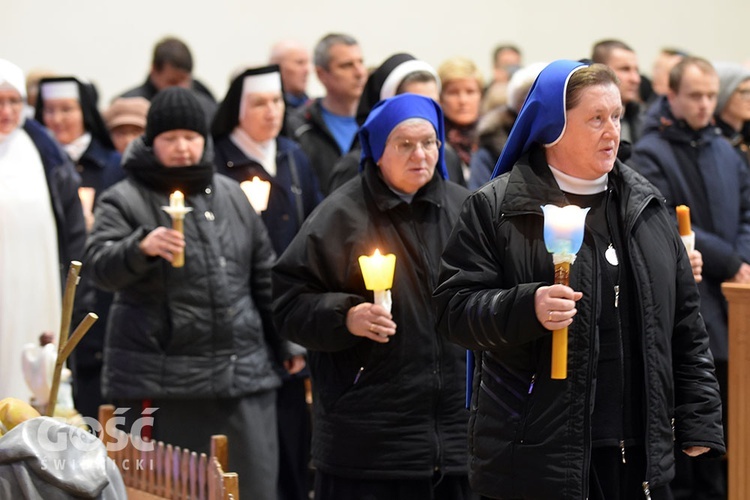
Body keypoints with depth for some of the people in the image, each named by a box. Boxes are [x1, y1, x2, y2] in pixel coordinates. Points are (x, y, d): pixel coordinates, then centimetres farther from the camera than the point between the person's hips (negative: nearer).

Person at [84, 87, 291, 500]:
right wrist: (142, 246, -36)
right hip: (159, 385, -4)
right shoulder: (124, 201, 0)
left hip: (243, 375, 4)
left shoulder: (232, 196, 15)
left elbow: (265, 278, 20)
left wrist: (286, 346, 19)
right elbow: (101, 267, -16)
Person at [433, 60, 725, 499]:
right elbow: (454, 307, -6)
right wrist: (527, 308, -24)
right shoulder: (495, 208, -2)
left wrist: (700, 429, 10)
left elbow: (686, 328, 15)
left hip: (642, 453, 5)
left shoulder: (647, 206, 14)